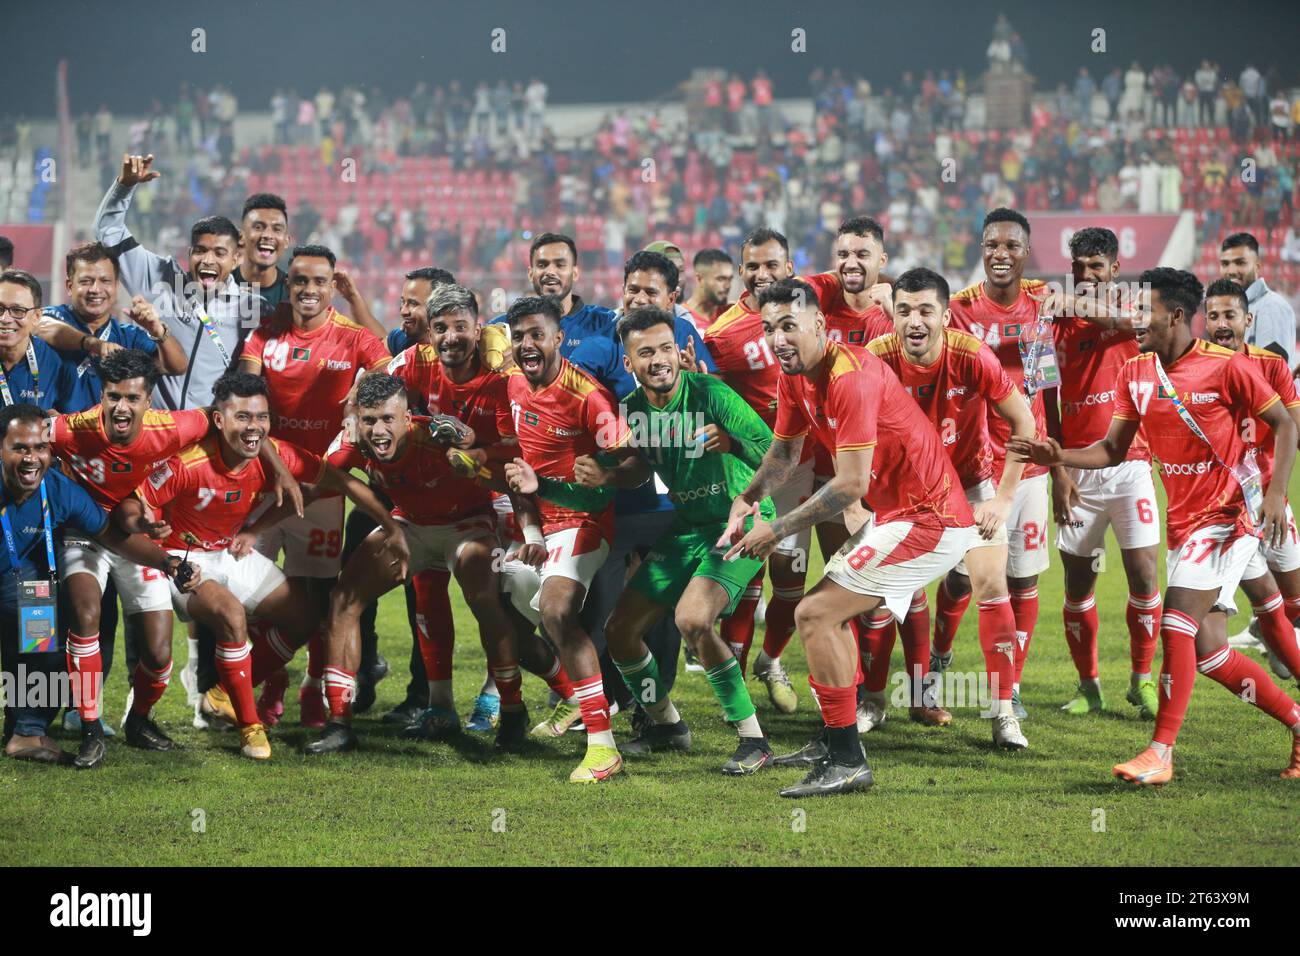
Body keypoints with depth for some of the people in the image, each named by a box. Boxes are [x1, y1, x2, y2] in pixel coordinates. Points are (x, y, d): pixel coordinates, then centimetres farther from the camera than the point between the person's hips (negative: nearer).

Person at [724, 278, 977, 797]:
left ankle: (847, 762, -10)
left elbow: (851, 484, -24)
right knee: (831, 612, 23)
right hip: (898, 513, 10)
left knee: (814, 615, -13)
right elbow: (785, 449, 18)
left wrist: (777, 530, -17)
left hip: (927, 520, -10)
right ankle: (834, 742, 31)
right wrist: (748, 499, -2)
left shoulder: (852, 378, -23)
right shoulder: (795, 376, 6)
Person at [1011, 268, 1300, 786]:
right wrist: (1059, 458, -9)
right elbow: (1113, 450, 8)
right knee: (1205, 648, 7)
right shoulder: (1135, 374, 4)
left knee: (1178, 623, -18)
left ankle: (1161, 752, -14)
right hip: (1183, 522, 7)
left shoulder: (1225, 366, -14)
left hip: (1231, 513, -7)